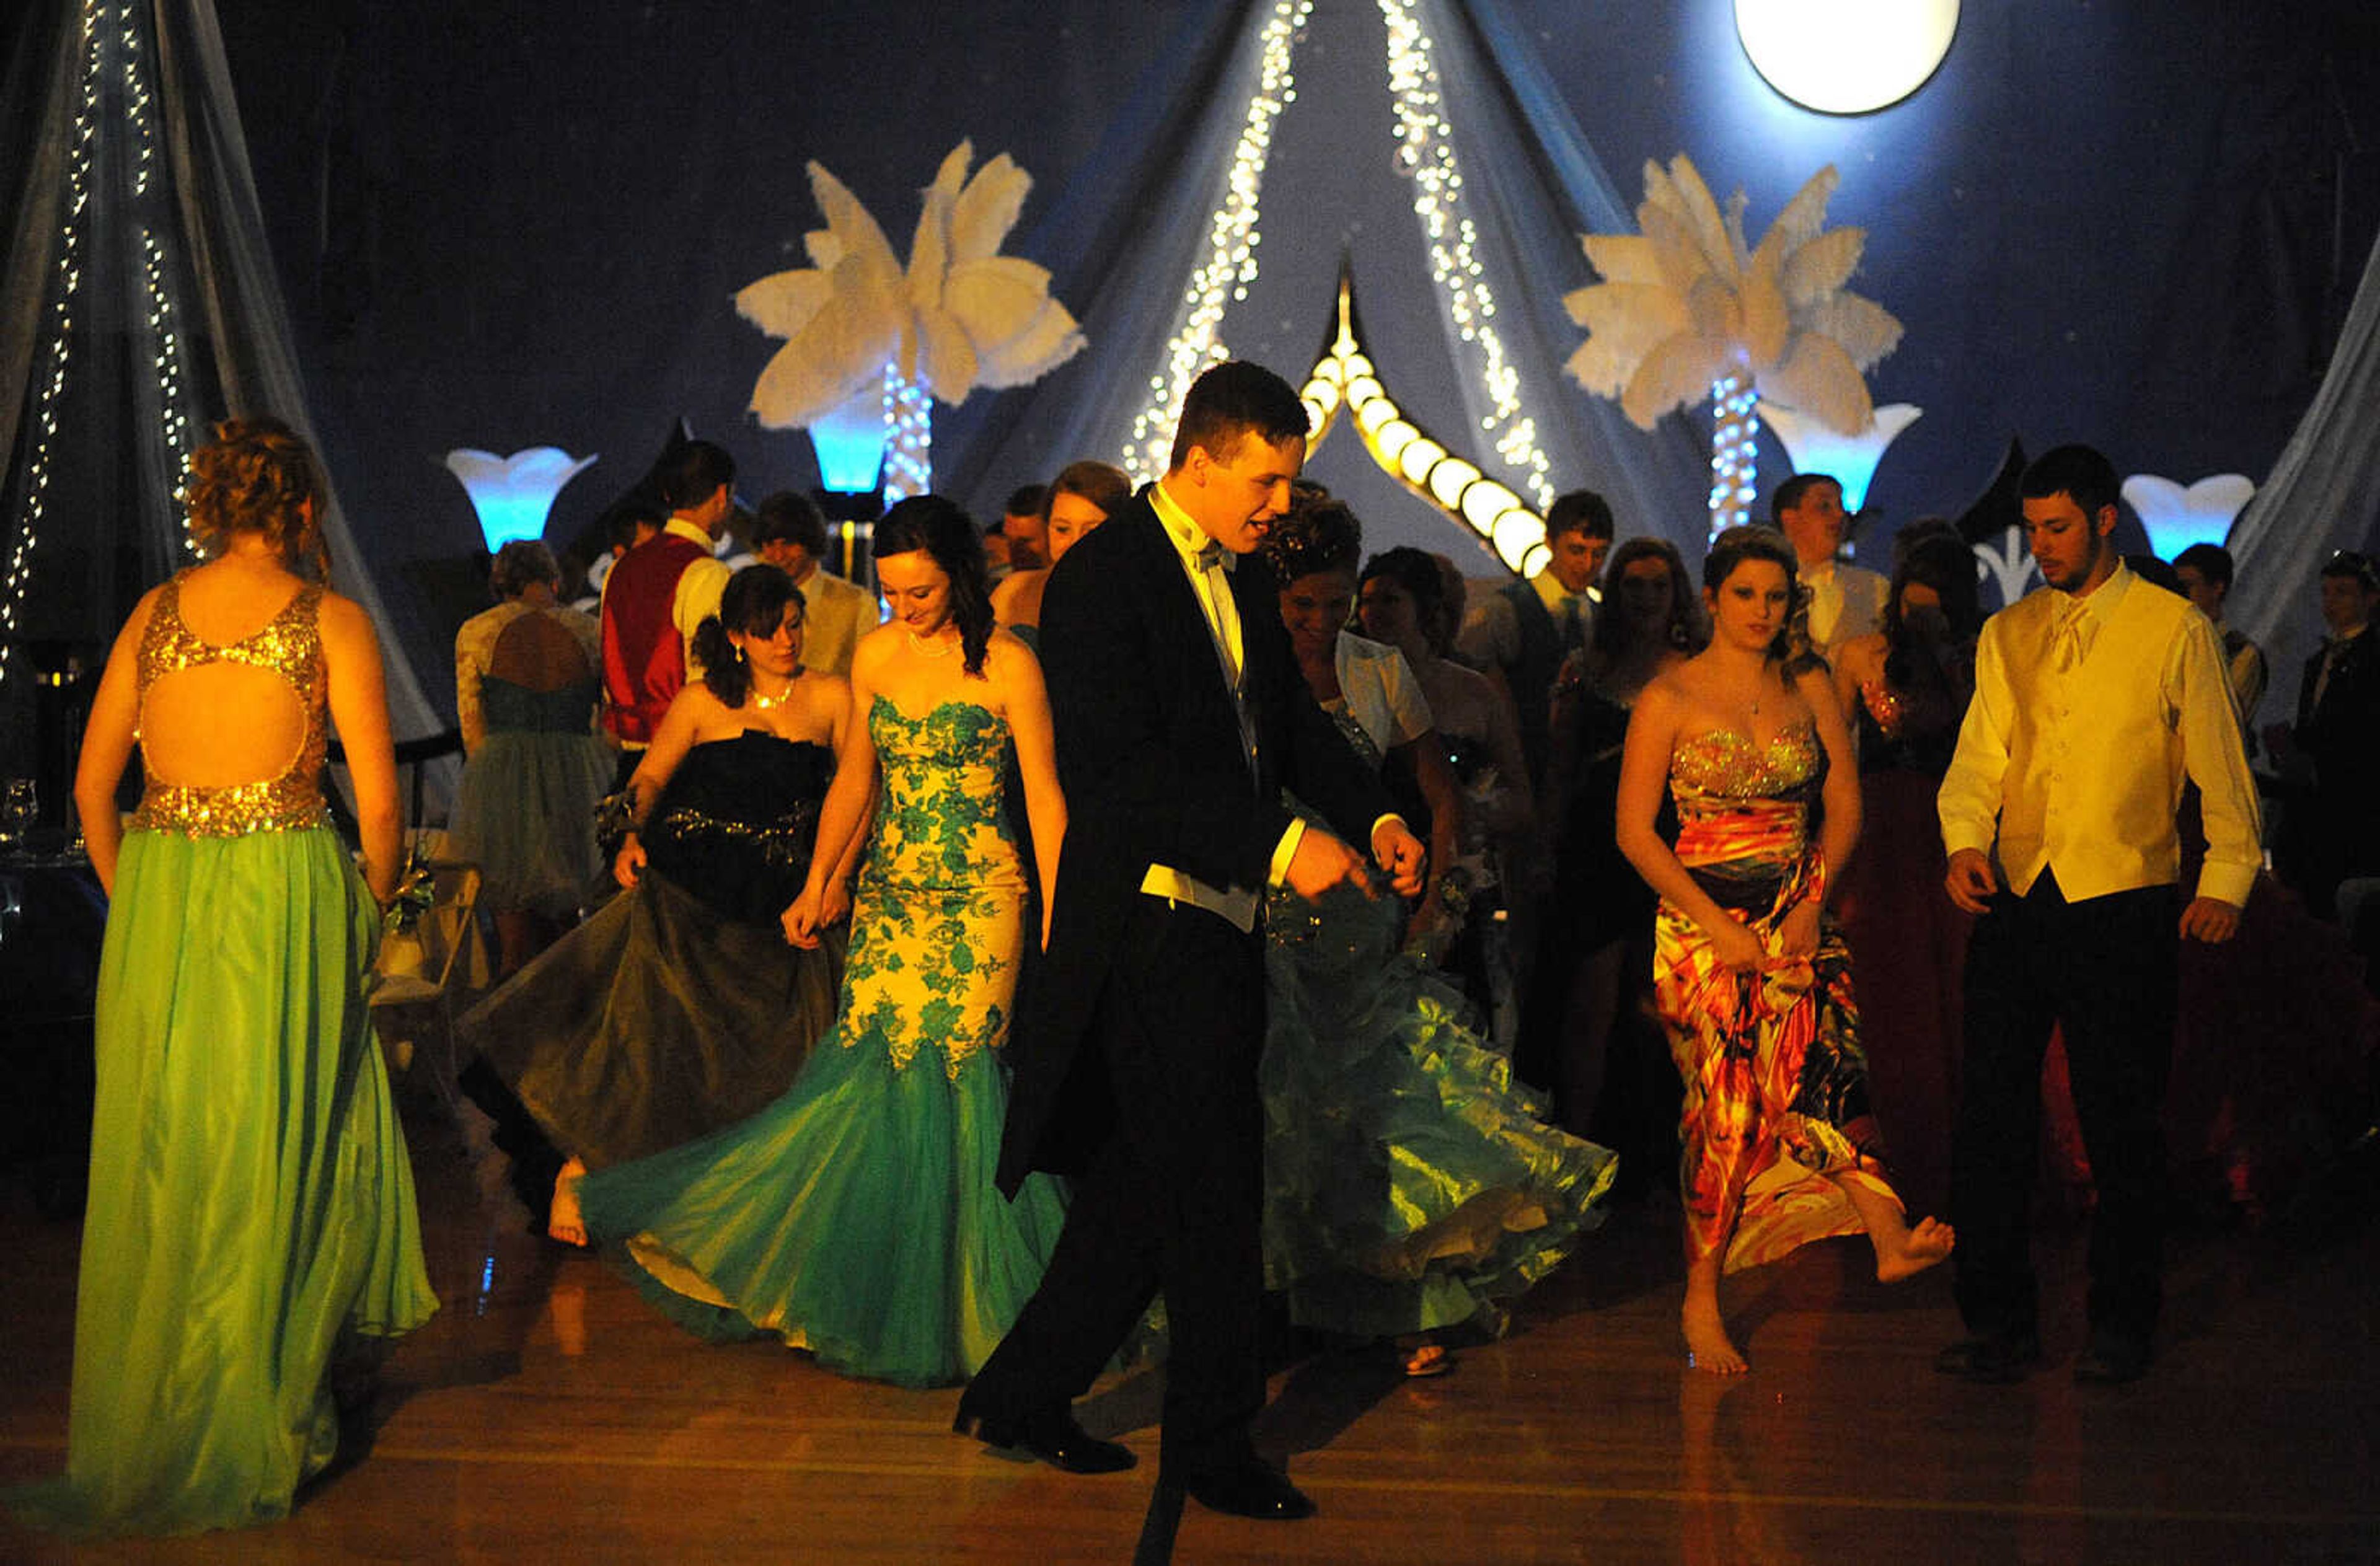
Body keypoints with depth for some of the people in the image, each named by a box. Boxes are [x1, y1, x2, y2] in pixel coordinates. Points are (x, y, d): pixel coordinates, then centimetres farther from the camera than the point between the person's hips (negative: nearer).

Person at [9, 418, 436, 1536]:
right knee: (278, 1150, 6)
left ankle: (142, 1423, 24)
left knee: (162, 1158, 13)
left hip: (156, 899, 4)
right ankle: (252, 1425, 14)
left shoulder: (154, 613, 8)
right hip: (286, 892, -3)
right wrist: (370, 904, 9)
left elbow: (92, 786, 10)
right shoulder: (329, 620, -2)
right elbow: (378, 795, -5)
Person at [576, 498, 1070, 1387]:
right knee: (865, 1080, 0)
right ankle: (880, 1295, 14)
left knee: (950, 1086, -6)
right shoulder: (875, 655, 8)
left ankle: (958, 1305, 9)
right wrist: (817, 884, 12)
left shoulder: (1008, 665, -7)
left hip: (980, 898, -5)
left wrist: (1056, 924, -9)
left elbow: (1045, 797, -6)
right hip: (890, 895, 5)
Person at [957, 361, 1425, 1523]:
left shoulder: (1244, 576, 14)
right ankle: (1212, 1443, 14)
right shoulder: (1103, 578, -14)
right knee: (1213, 1189, -2)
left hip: (1220, 925, 9)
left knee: (1153, 1182, 14)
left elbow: (1292, 720, 19)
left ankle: (1021, 1394, 27)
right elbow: (1123, 771, -22)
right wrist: (1278, 845, -26)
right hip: (1152, 925, -9)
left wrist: (1373, 817, 1)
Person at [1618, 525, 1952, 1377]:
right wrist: (1718, 925, -10)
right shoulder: (1668, 699, -1)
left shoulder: (1809, 686, 9)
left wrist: (1813, 901, -4)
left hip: (1798, 920, 3)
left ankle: (1888, 1236, -24)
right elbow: (1635, 832, -3)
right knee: (1724, 1103, -7)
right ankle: (1703, 1297, 1)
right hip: (1703, 922, -3)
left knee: (1826, 1069, -16)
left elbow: (1845, 806, 11)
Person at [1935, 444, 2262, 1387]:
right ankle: (1999, 1322, 14)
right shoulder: (2006, 635, 14)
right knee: (1989, 1114, 3)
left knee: (2121, 1124, 4)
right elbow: (1979, 756, 9)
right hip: (2014, 899, 4)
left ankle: (2121, 1327, 18)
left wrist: (2226, 881, -5)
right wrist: (1965, 841, -8)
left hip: (2122, 906, -3)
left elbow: (2220, 766, 3)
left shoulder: (2176, 631, 3)